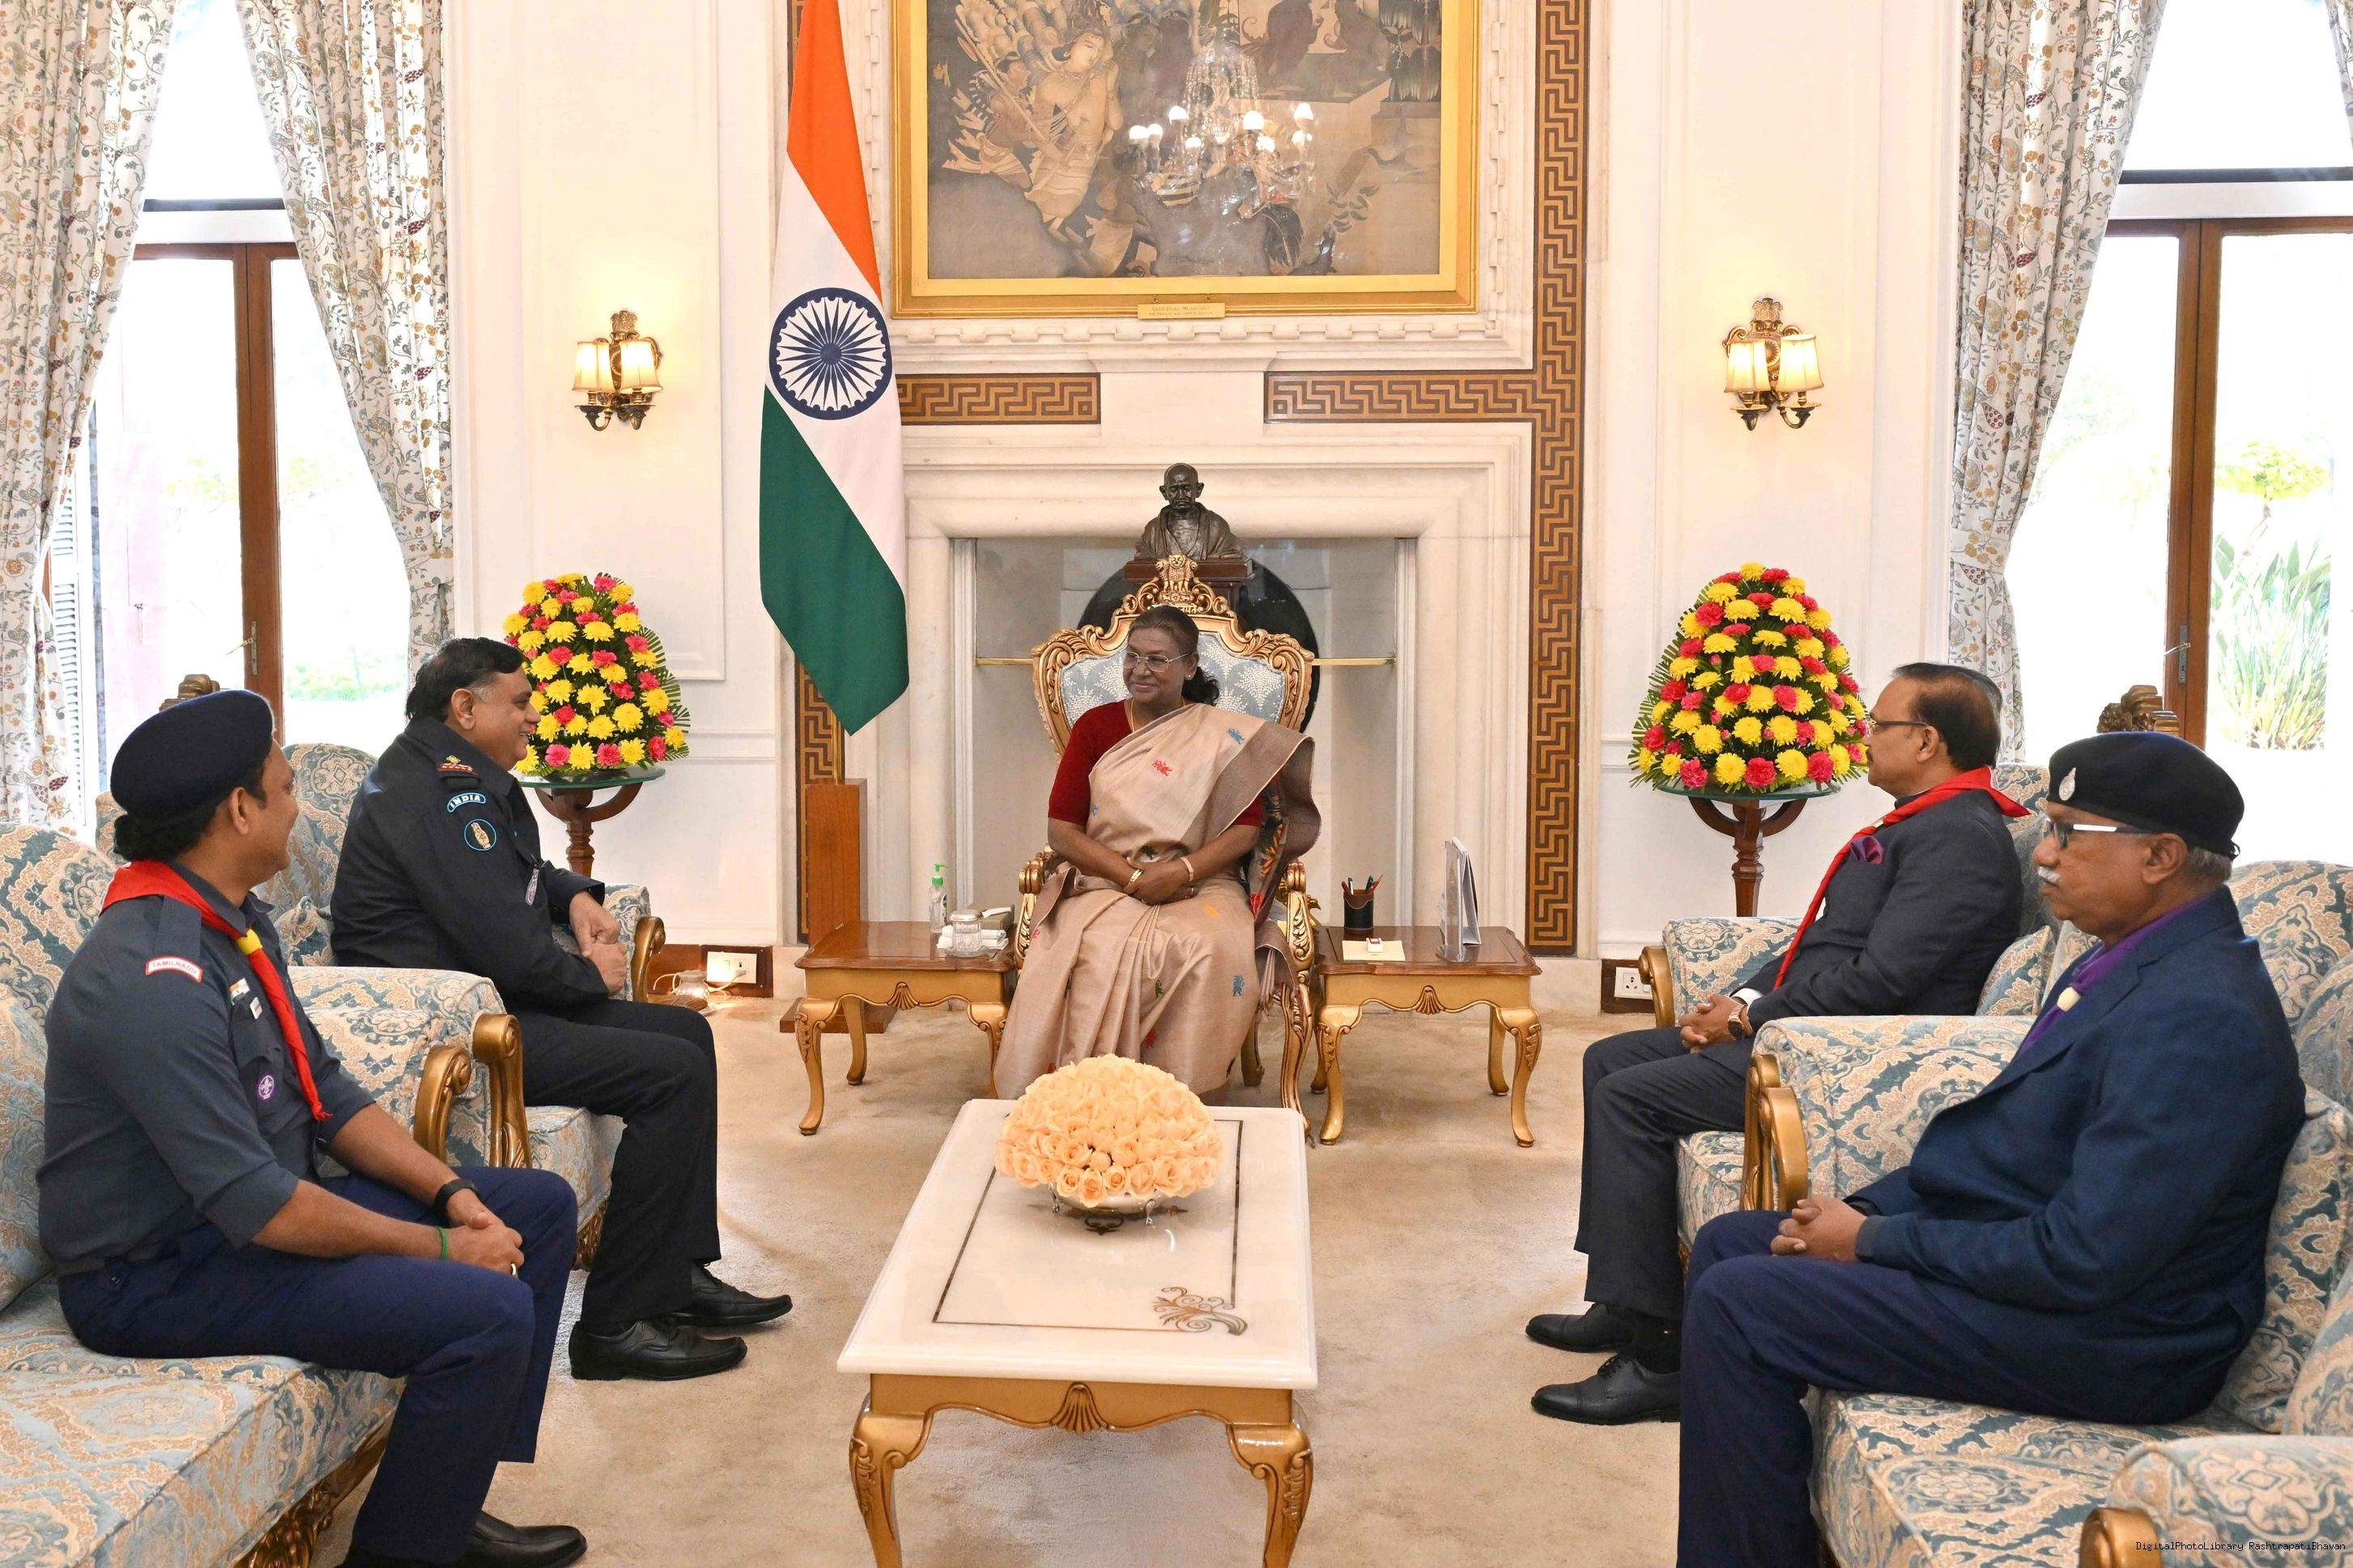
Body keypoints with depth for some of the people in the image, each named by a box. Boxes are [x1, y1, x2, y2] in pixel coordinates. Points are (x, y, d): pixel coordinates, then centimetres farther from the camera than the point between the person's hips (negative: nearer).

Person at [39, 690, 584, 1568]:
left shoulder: (236, 922, 5)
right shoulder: (156, 977, -27)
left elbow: (325, 1091, 10)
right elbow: (256, 1207, -29)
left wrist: (451, 1193, -2)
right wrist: (439, 1248, -19)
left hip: (260, 1201, 10)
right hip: (158, 1274, -10)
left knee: (539, 1208, 9)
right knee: (486, 1312, -27)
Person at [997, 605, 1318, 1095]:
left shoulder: (1224, 735, 8)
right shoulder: (1095, 725, 9)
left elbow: (1247, 826, 3)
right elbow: (1061, 828, 3)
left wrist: (1183, 871, -15)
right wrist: (1132, 876, -11)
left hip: (1200, 886, 0)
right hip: (1104, 883, 0)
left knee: (1208, 949, -34)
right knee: (1104, 949, -35)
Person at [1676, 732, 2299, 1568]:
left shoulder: (2200, 1016, -25)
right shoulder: (2132, 959, 8)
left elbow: (2085, 1258, -28)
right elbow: (2009, 1137, 16)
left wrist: (1876, 1241, -18)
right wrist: (1867, 1208, 2)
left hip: (2107, 1333, -10)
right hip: (2013, 1244, 11)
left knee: (1737, 1303, -18)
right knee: (1729, 1241, 11)